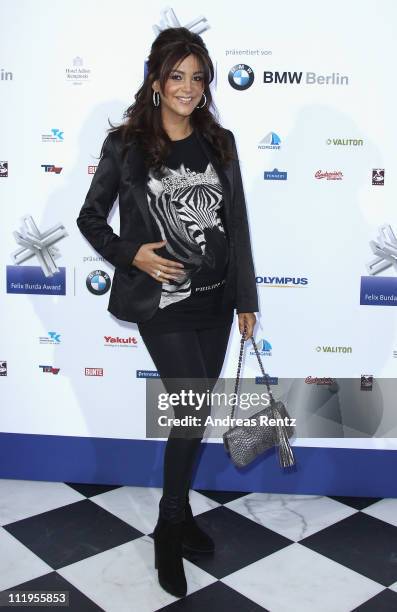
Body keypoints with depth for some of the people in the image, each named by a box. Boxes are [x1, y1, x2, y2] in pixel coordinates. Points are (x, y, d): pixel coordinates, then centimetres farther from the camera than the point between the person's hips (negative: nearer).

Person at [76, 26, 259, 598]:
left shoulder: (219, 143, 6)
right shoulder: (126, 145, -5)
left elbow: (237, 225, 7)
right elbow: (90, 218, 3)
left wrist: (246, 298, 6)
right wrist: (131, 255, -13)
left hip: (215, 299, 4)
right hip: (163, 301, -4)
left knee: (191, 410, 13)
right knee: (194, 409, -6)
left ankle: (178, 513, 35)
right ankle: (170, 530, 18)